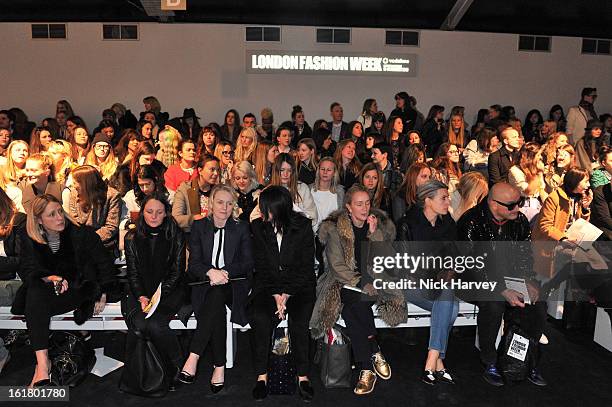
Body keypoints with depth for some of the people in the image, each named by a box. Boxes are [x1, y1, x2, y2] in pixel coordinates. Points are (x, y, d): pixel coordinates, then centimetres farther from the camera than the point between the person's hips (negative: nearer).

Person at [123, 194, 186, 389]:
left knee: (155, 324, -29)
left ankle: (178, 367, -6)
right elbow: (133, 272, 4)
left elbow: (177, 271, -2)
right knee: (139, 323, -27)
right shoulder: (132, 237, 6)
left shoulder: (176, 236, 0)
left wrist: (158, 296, -14)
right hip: (141, 291, 2)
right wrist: (141, 297, -12)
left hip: (170, 290, -2)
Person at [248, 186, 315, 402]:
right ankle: (262, 375, -12)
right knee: (259, 317, -27)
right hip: (268, 285, 2)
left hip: (299, 285, -1)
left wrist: (287, 294, -13)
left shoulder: (303, 227, -4)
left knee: (298, 319, -29)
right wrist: (275, 295, -12)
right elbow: (261, 266, 1)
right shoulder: (258, 227, 2)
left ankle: (303, 376, -11)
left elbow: (306, 266, -3)